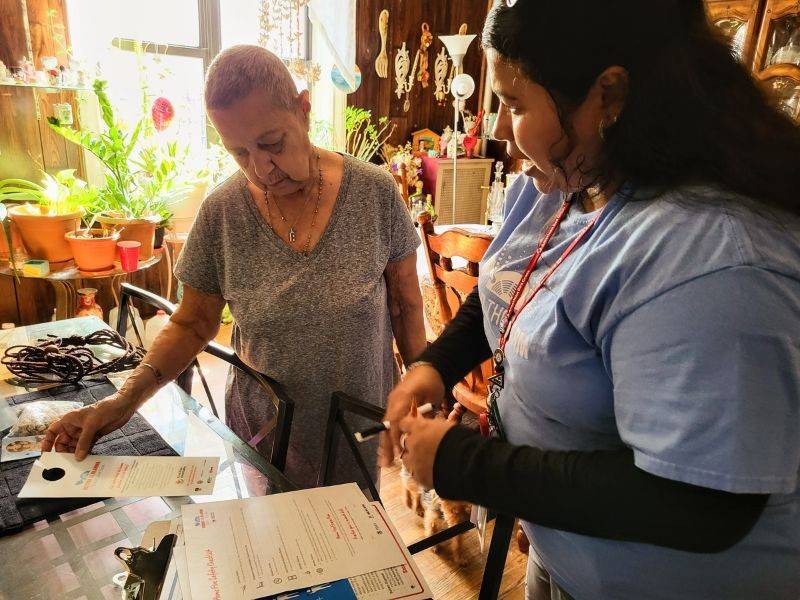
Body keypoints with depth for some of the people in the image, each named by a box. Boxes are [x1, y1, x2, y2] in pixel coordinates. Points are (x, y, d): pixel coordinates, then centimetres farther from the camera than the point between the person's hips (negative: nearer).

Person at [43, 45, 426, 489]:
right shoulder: (221, 212, -10)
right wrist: (126, 400, -14)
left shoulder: (374, 191, -13)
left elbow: (404, 302, -3)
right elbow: (192, 323, -1)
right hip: (265, 423, 1)